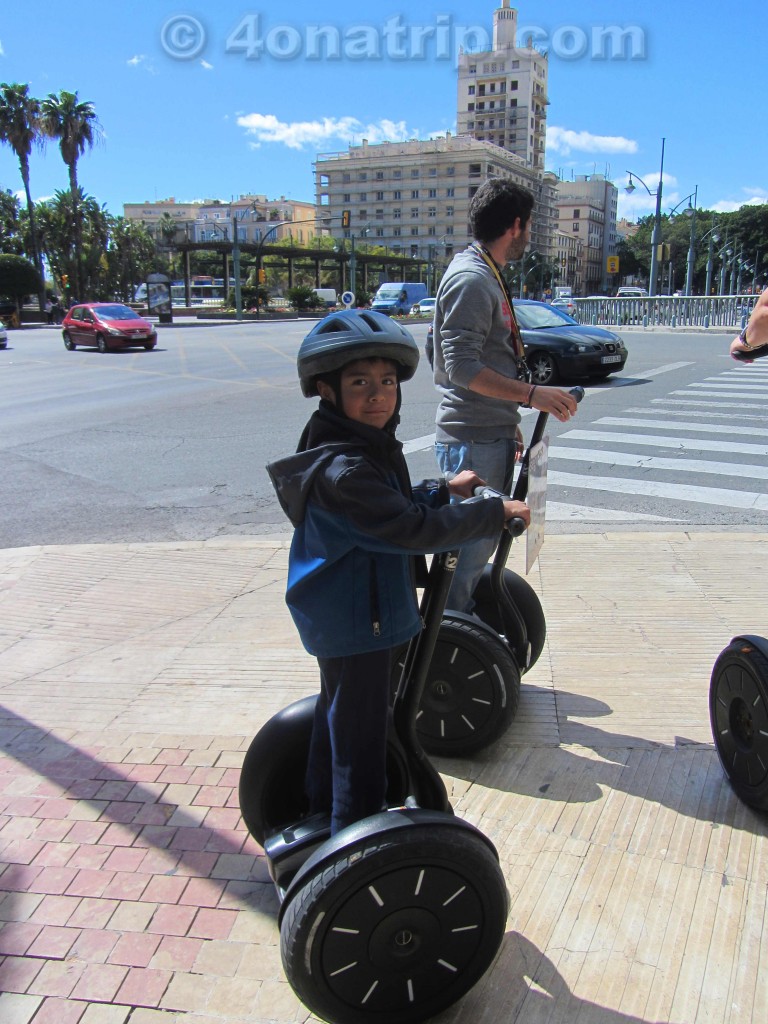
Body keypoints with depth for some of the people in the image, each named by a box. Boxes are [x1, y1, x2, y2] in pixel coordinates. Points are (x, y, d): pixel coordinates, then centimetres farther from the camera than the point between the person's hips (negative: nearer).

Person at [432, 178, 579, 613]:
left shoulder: (489, 276, 17)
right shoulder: (470, 278, -16)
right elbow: (462, 367, -24)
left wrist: (511, 423, 26)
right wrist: (533, 394, -24)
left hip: (493, 434, 10)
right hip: (472, 440, -10)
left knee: (483, 540, 18)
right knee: (470, 544, -6)